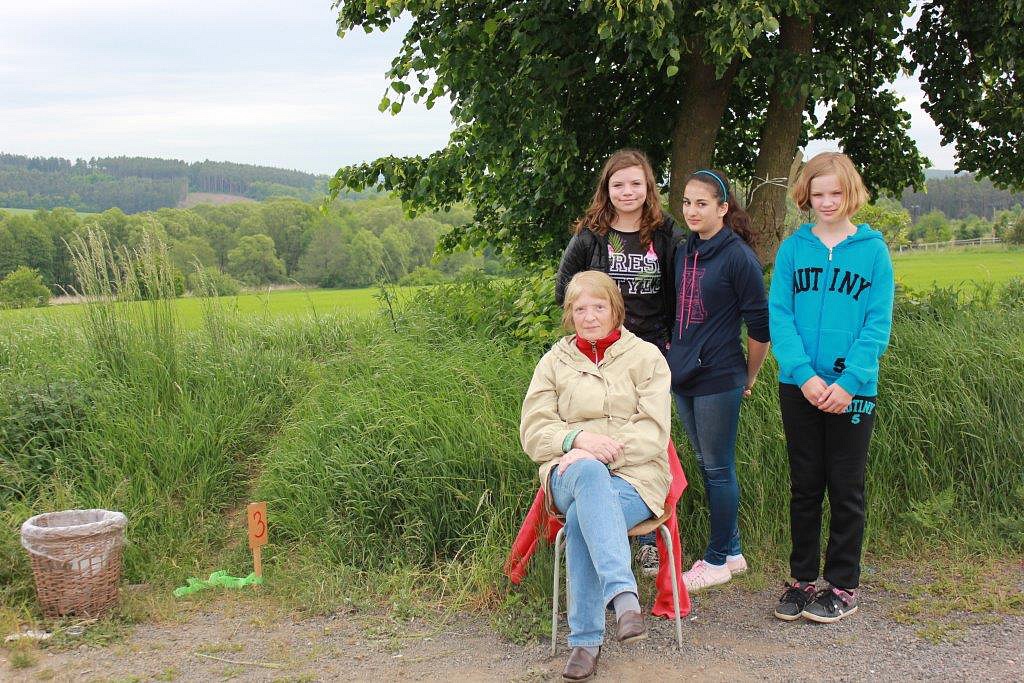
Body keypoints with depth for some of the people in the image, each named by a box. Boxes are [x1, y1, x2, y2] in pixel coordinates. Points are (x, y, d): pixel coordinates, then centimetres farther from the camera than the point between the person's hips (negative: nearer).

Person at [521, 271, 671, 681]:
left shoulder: (646, 357, 12)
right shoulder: (555, 361, 17)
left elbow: (653, 432, -1)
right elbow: (533, 432, 7)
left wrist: (605, 448, -18)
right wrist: (579, 439, -14)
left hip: (634, 475, -1)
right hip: (571, 472, 1)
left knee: (581, 519, -36)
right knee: (589, 474, -40)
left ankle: (586, 639, -32)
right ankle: (624, 595, -52)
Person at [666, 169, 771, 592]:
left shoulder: (738, 256, -12)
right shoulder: (683, 253, 9)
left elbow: (760, 325, -9)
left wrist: (750, 377, -2)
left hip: (719, 381, -8)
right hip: (683, 378, 8)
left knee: (717, 468, 1)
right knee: (706, 465, 14)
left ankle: (718, 559, 13)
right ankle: (732, 551, 26)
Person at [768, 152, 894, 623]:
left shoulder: (872, 249, 0)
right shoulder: (793, 248, 4)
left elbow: (878, 324, -4)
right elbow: (779, 315, -2)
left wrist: (848, 381, -16)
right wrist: (805, 374, -15)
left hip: (853, 390, -1)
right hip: (799, 386, 2)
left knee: (845, 489, 7)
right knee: (804, 486, 11)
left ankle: (843, 587, 18)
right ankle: (802, 579, 23)